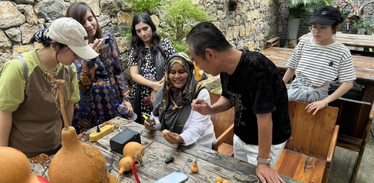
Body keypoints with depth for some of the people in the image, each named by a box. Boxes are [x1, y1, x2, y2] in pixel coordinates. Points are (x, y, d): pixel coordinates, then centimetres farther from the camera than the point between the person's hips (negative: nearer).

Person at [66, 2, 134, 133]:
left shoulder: (108, 38, -1)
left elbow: (119, 70, 5)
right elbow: (83, 86, -16)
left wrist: (125, 98, -1)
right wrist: (90, 57, -29)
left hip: (115, 105, 3)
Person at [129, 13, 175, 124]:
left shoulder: (165, 44, 1)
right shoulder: (135, 50, 9)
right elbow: (134, 75, 1)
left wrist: (157, 90, -9)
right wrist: (153, 85, -16)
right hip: (141, 99, 3)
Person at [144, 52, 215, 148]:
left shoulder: (201, 93, -13)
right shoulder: (164, 91, 3)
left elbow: (197, 127, -20)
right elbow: (158, 117, 10)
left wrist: (181, 139, -38)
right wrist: (153, 124, -12)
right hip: (169, 144, 4)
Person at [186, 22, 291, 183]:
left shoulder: (257, 69, -35)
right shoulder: (225, 67, -10)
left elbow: (264, 117, -30)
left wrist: (263, 162, -22)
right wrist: (210, 109, -14)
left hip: (267, 141, -7)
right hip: (240, 136, 7)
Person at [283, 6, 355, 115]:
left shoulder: (342, 52, -8)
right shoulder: (303, 43, -2)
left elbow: (348, 83, -7)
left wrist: (325, 101, -17)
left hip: (318, 94, 0)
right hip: (296, 89, 1)